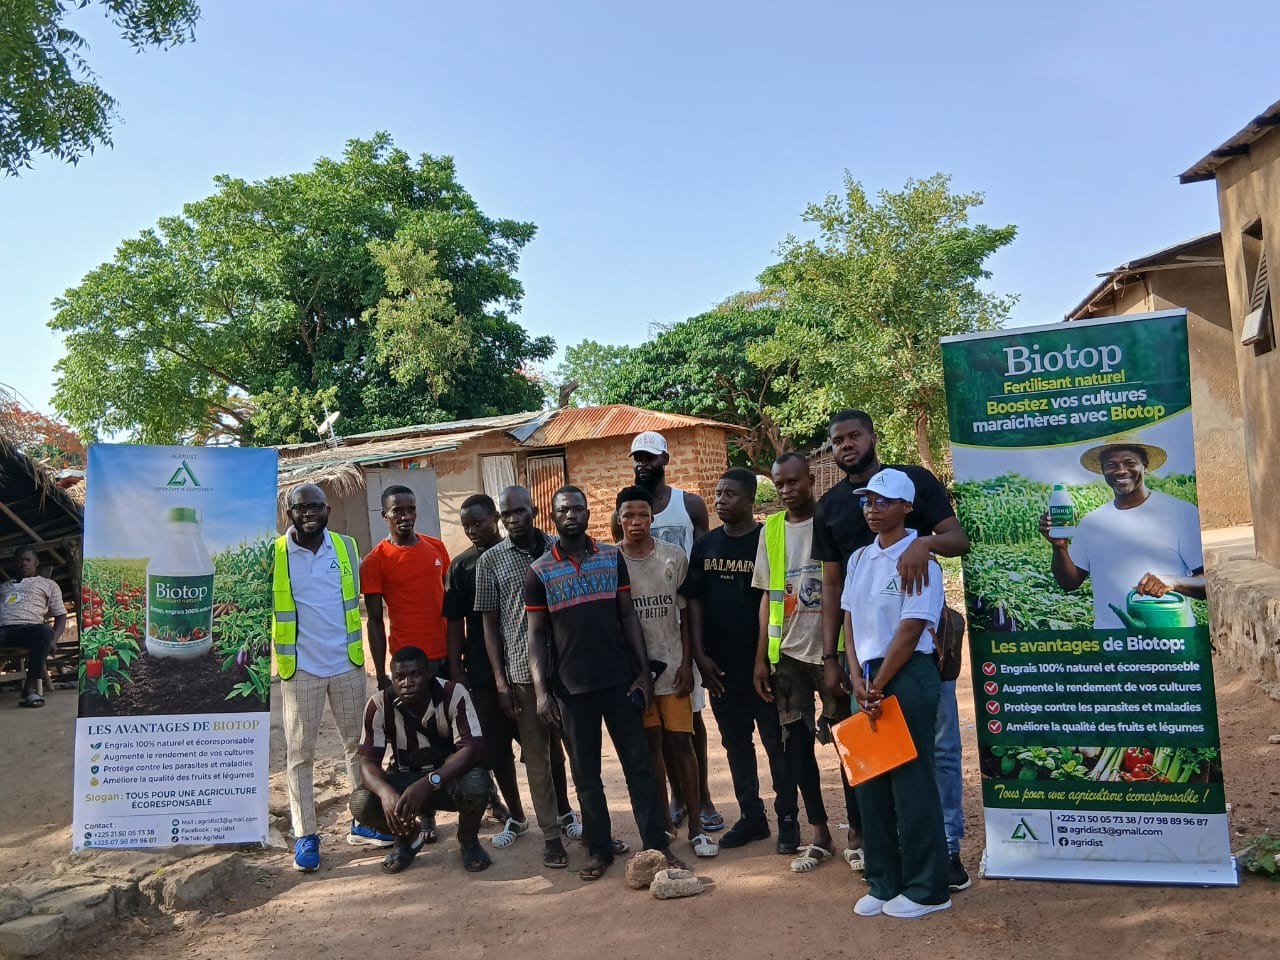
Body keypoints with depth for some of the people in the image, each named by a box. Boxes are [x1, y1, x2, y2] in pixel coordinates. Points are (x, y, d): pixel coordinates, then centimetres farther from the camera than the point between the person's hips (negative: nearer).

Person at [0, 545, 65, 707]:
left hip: (28, 628, -1)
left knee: (44, 631, -41)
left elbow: (60, 615, 18)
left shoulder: (48, 584, 26)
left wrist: (53, 639, -3)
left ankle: (30, 687, -39)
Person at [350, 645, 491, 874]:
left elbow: (471, 749, -27)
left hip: (450, 776, -2)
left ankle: (468, 840, 1)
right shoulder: (379, 704, -15)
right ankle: (407, 838, 9)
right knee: (361, 803, -26)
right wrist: (386, 792, -40)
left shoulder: (454, 694, -22)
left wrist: (429, 783, -42)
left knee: (475, 783, -36)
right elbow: (368, 760, -17)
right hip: (404, 779, 2)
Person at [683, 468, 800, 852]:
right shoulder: (705, 545, 6)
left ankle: (787, 819, 16)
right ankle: (751, 816, 26)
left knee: (776, 742, 5)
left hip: (763, 662, -4)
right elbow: (694, 601, 6)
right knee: (736, 744, 14)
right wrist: (700, 654, -1)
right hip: (721, 665, 5)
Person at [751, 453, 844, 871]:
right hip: (787, 652, 4)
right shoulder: (772, 529, 8)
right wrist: (761, 657, 7)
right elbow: (767, 595, 10)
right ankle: (820, 834, 20)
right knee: (795, 741, 7)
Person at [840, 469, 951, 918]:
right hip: (867, 676, 7)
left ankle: (926, 888, 14)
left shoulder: (918, 560, -10)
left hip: (908, 676, -7)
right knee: (869, 781, 10)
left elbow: (910, 629, -14)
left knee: (910, 781, 0)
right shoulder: (859, 559, 10)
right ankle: (882, 882, 22)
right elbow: (850, 621, 10)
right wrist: (858, 678, -3)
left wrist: (878, 685, -12)